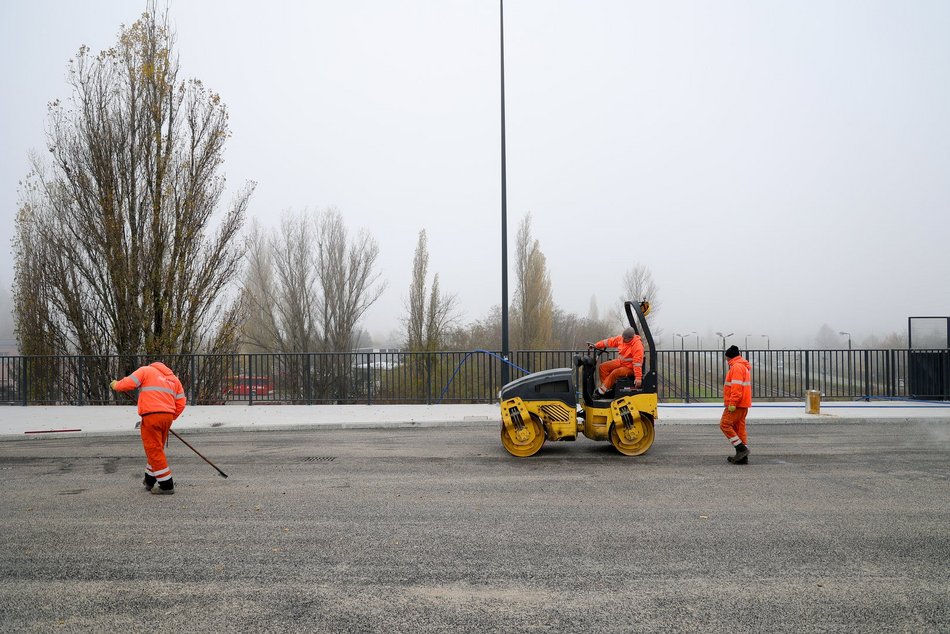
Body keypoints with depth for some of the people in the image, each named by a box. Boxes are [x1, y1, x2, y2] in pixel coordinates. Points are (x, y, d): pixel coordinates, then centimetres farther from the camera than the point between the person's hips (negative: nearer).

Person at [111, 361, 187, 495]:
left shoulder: (146, 370, 7)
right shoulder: (174, 378, 21)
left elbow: (129, 383, -6)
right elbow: (181, 403, 13)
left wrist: (116, 385, 14)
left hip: (152, 416, -6)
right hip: (167, 416, 6)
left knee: (154, 450, -1)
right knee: (156, 449, 20)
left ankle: (167, 485, -2)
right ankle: (149, 480, 33)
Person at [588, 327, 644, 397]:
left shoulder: (638, 345, -25)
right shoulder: (621, 338, -5)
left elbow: (637, 362, -28)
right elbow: (609, 341, 8)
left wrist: (638, 378, -30)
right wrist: (596, 345, 3)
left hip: (629, 367, -8)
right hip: (620, 362, 8)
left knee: (615, 373, -30)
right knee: (603, 367, -4)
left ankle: (601, 391, -20)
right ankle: (609, 387, -6)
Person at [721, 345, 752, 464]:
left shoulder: (736, 367, -14)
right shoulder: (744, 366, 20)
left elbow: (736, 387, -23)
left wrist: (732, 403, -24)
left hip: (736, 405, -10)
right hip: (743, 405, 10)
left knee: (725, 424, -7)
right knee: (739, 428, 10)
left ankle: (741, 448, -10)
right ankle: (742, 457, 11)